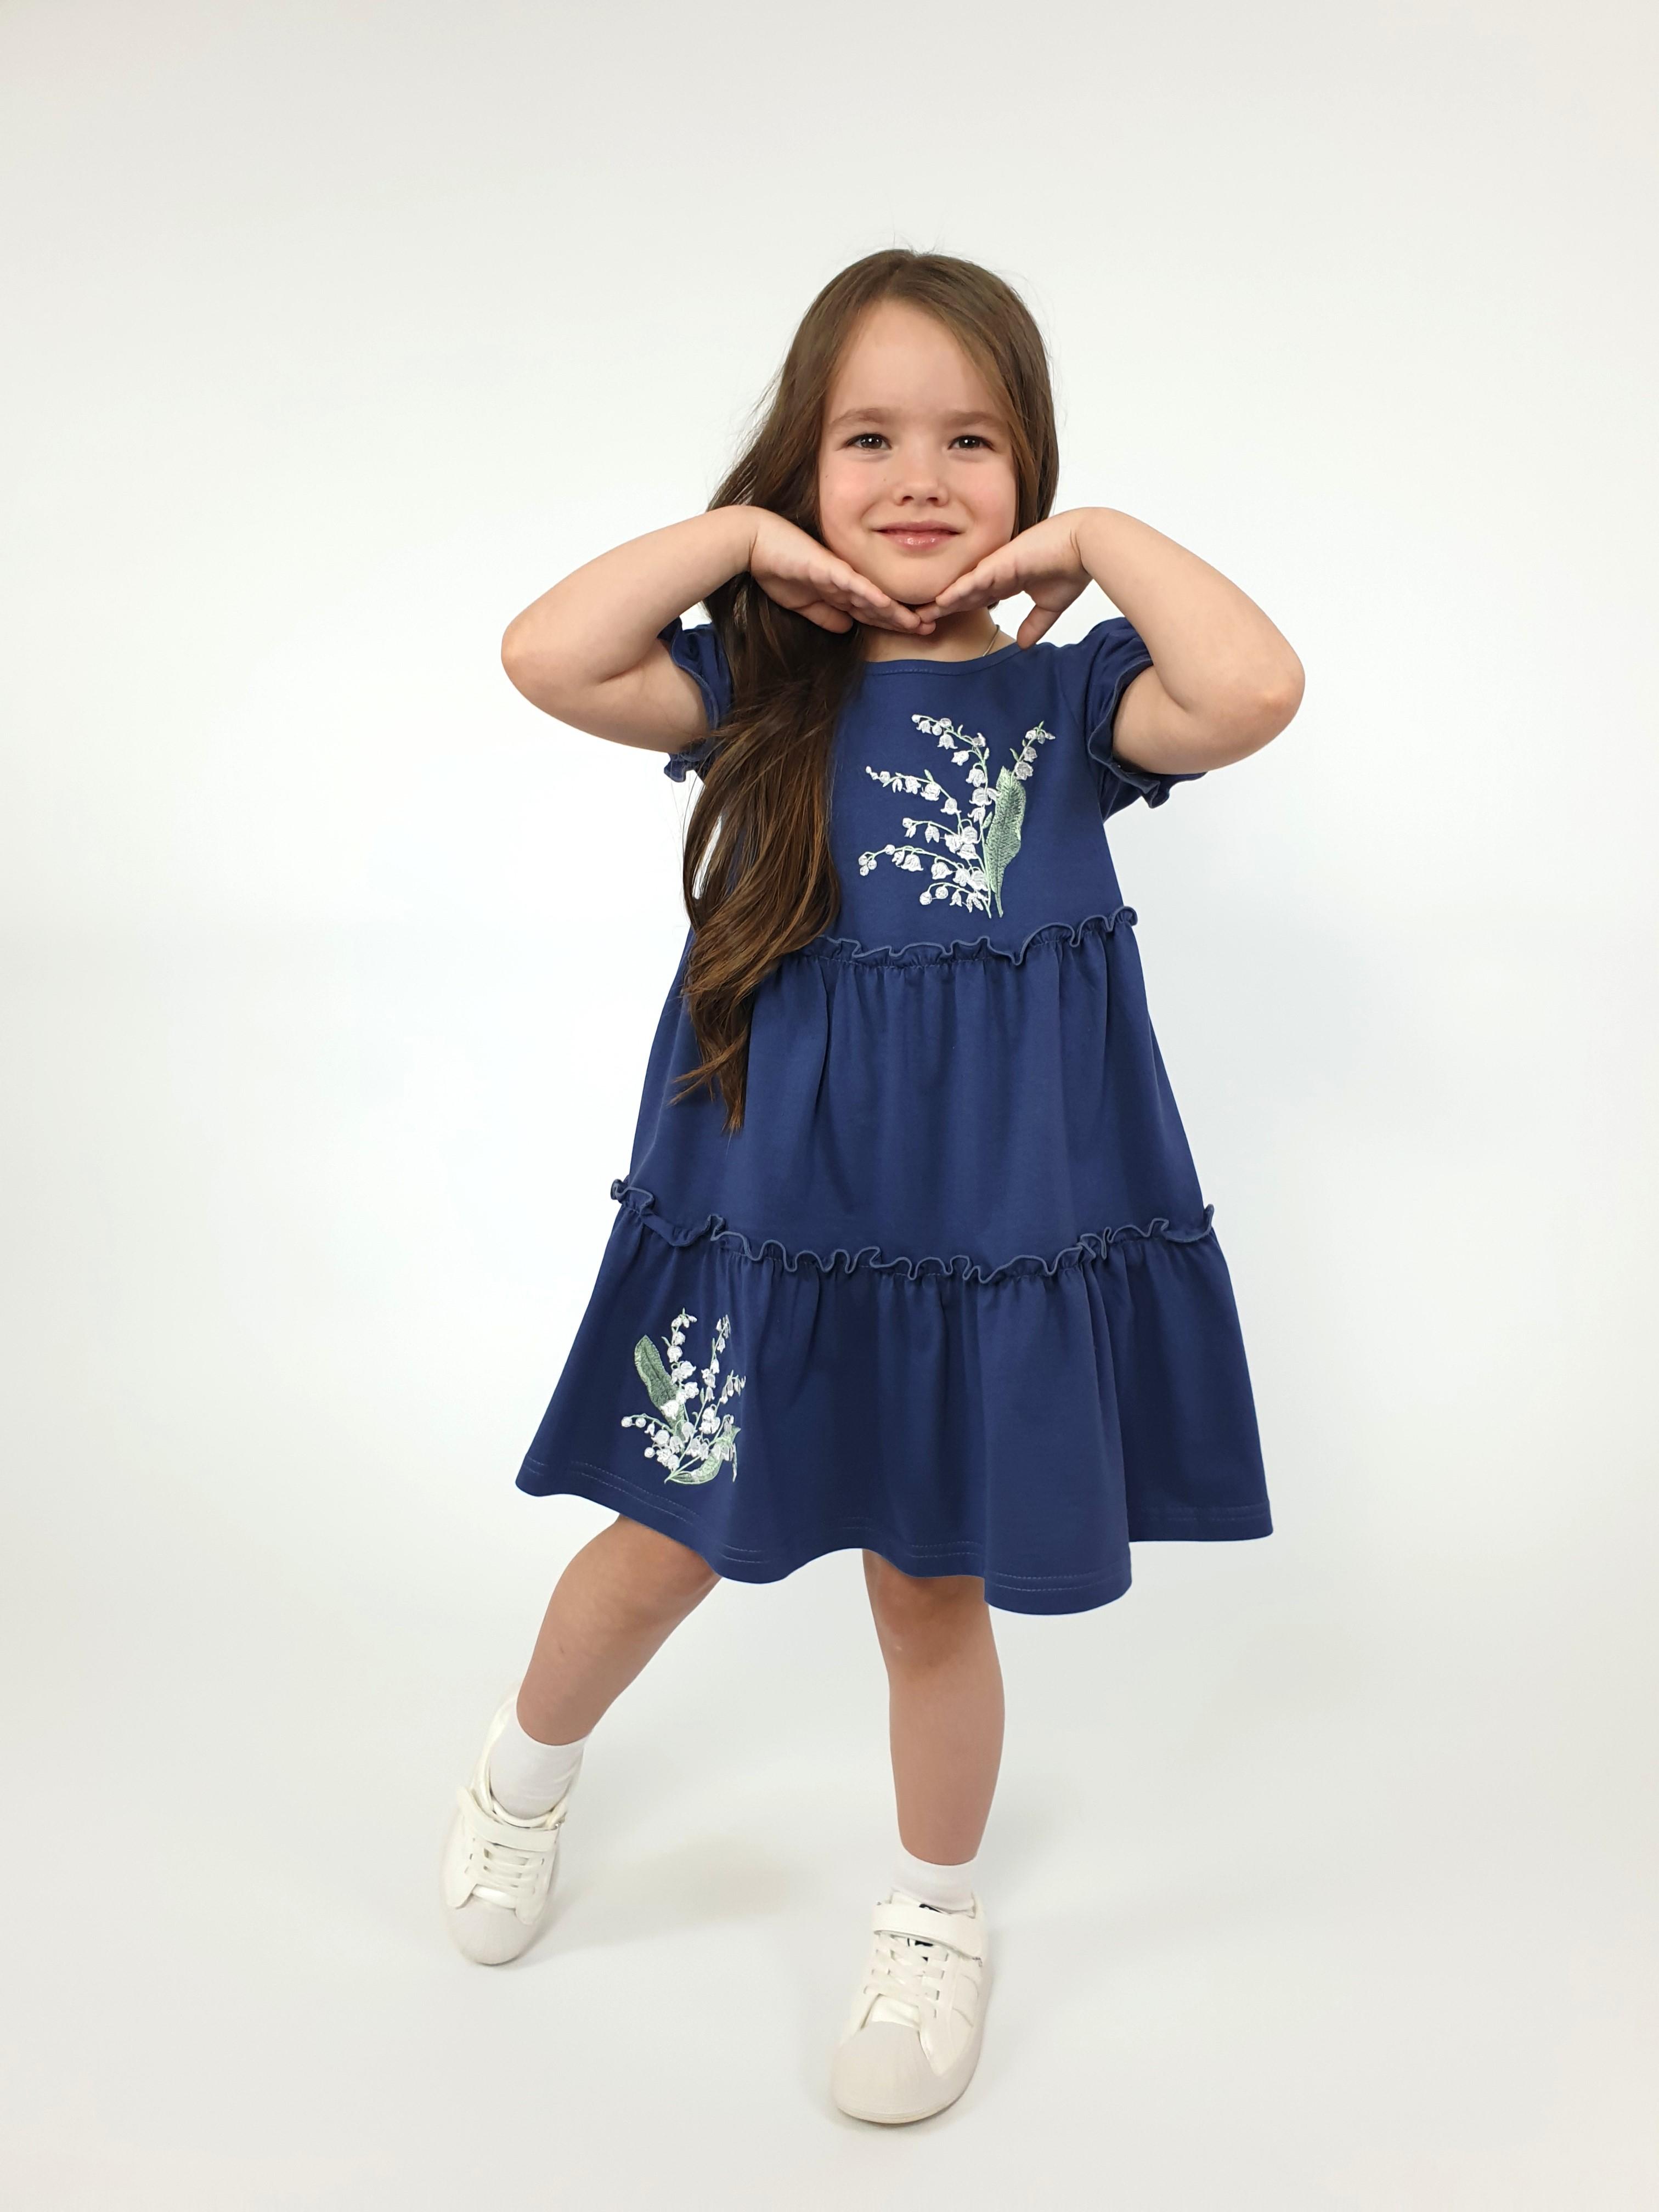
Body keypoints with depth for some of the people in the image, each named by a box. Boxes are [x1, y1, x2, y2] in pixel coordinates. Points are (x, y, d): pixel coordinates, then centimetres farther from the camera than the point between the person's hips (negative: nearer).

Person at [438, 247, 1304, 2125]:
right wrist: (738, 540, -9)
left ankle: (936, 1920, 43)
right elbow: (544, 657, -15)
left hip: (993, 1237, -1)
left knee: (934, 1593, 15)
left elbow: (1254, 692, -21)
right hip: (762, 1220, 1)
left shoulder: (1065, 700, -2)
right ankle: (524, 1772, 51)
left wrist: (1103, 541, -11)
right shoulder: (762, 687, 0)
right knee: (667, 1553, 18)